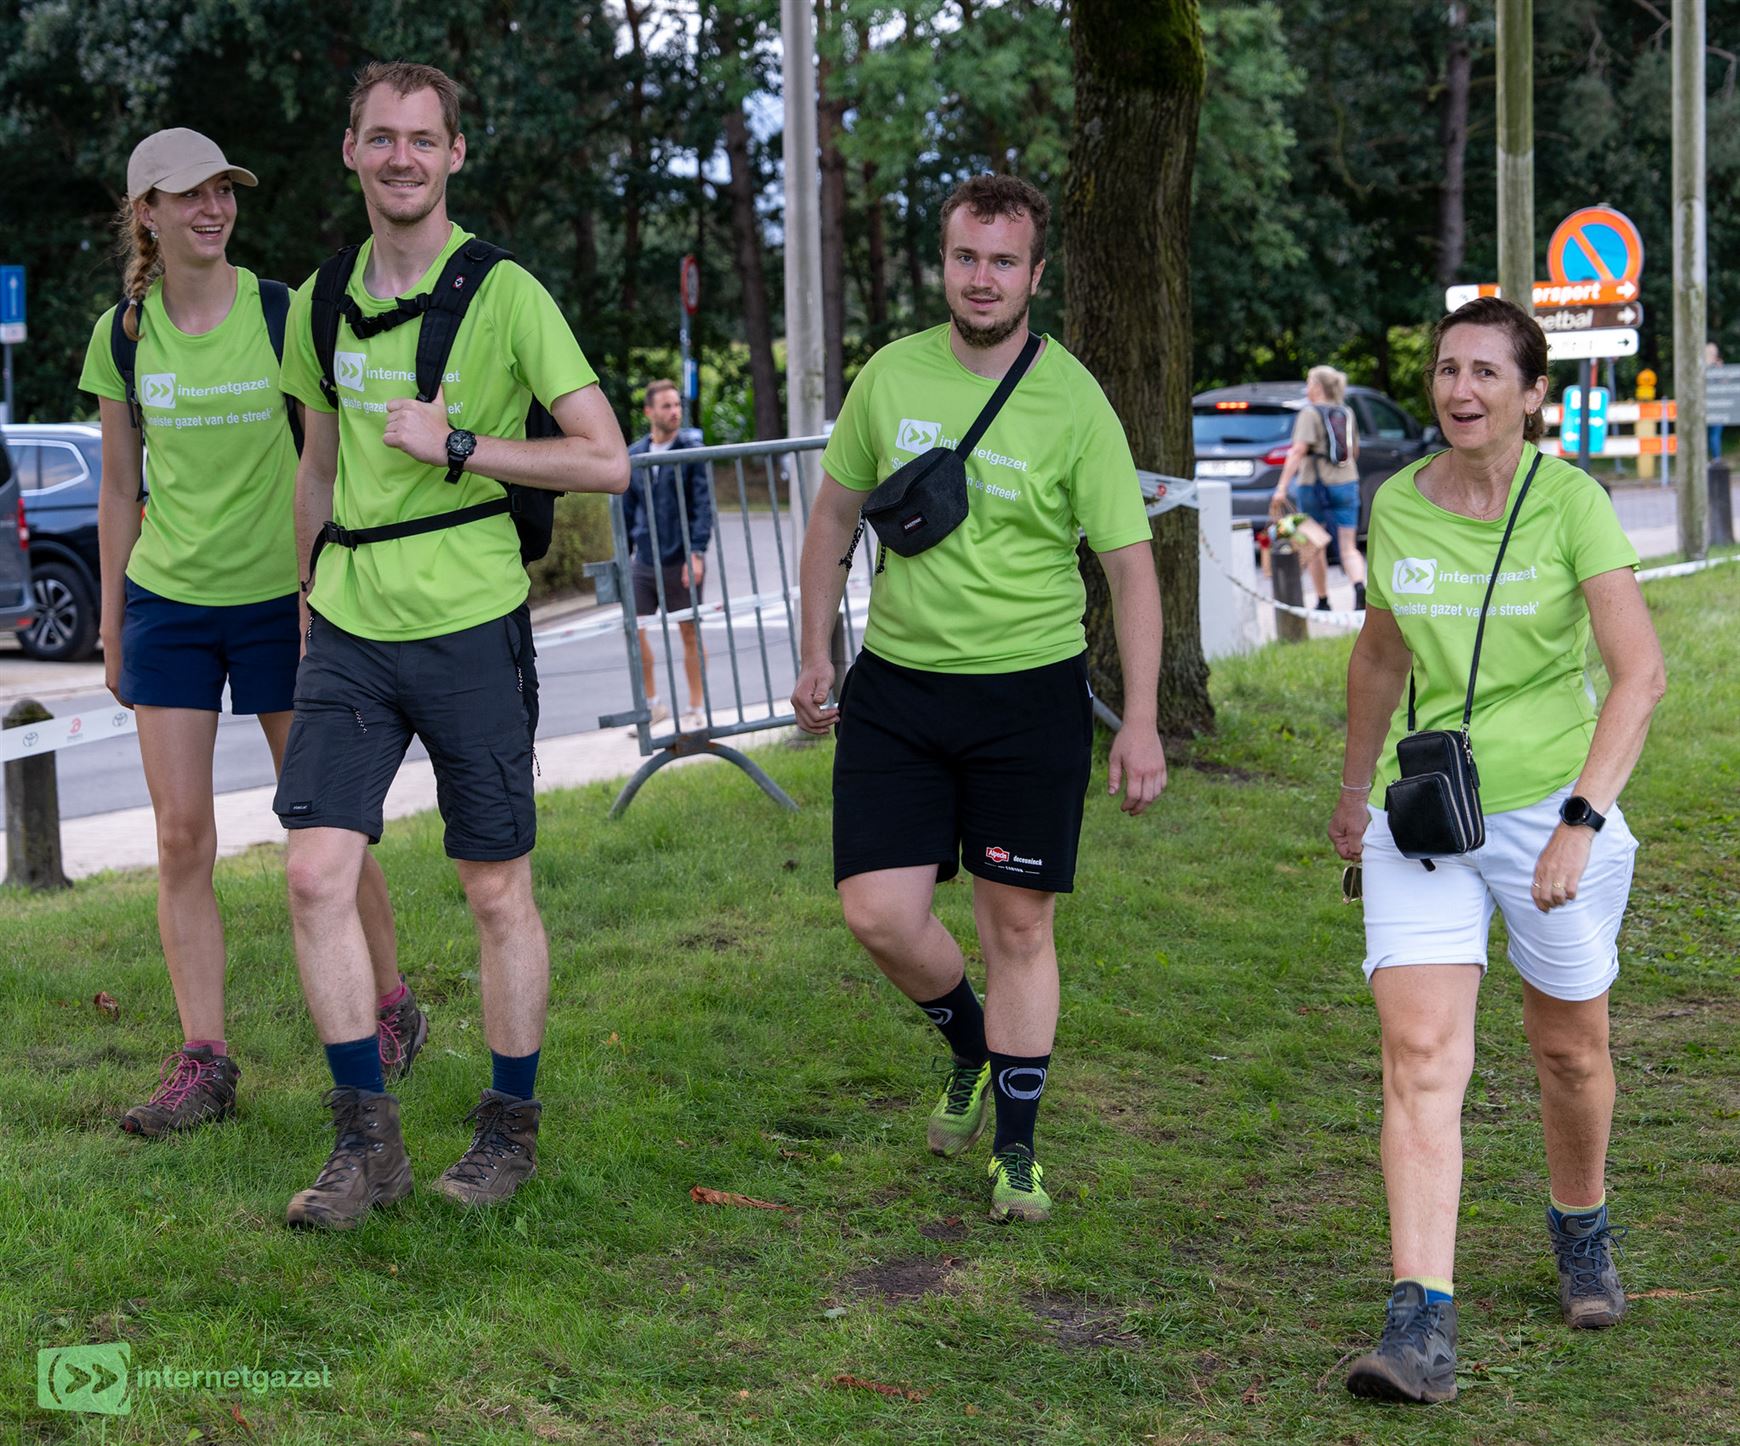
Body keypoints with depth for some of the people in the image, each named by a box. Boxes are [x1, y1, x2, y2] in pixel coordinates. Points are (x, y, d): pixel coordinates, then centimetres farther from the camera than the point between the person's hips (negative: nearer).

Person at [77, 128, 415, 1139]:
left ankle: (393, 1007, 24)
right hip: (166, 601, 3)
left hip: (279, 599, -2)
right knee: (182, 835, -2)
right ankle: (204, 1063, 3)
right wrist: (111, 628, 11)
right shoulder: (123, 335, 3)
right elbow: (119, 493, 11)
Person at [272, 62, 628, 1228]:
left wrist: (456, 445, -17)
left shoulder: (504, 294, -8)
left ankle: (512, 1124, 22)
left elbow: (608, 461, -11)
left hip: (471, 629, -4)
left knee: (498, 890, 6)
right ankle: (368, 1139, 4)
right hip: (349, 634, 4)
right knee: (316, 873, -6)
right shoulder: (323, 302, 8)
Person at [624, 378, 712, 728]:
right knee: (633, 629, 0)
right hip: (645, 563, 4)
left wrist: (697, 552, -16)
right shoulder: (633, 454, 7)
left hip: (681, 562, -4)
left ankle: (695, 709, 15)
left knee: (690, 633, 5)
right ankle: (653, 703, 17)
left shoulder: (692, 449, -5)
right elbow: (628, 509, 14)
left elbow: (703, 504, -9)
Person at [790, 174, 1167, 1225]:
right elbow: (835, 516, 15)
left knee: (1018, 925, 2)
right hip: (896, 683, 3)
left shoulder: (1073, 403, -9)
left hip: (1030, 693, -3)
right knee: (880, 913, -2)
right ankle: (972, 1047, 29)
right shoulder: (891, 376, 1)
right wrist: (816, 654, 12)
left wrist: (1142, 722, -12)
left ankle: (1017, 1152, 16)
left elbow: (1132, 565, -6)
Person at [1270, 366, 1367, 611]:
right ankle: (1360, 589, -23)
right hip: (1347, 483, 5)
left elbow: (1298, 451, -19)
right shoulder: (1346, 413, 10)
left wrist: (1282, 487, -22)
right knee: (1348, 547, 2)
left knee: (1316, 548, 10)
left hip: (1315, 485, -5)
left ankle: (1323, 602, 15)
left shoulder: (1310, 413, -9)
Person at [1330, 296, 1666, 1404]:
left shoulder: (1570, 503, -11)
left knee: (1570, 1049, 14)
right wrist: (1355, 786, 26)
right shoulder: (1397, 506, 2)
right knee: (1421, 1055, -11)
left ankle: (1583, 1235, 43)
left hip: (1551, 802, -2)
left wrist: (1583, 818, -28)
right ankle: (1422, 1323, -15)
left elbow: (1641, 671, -19)